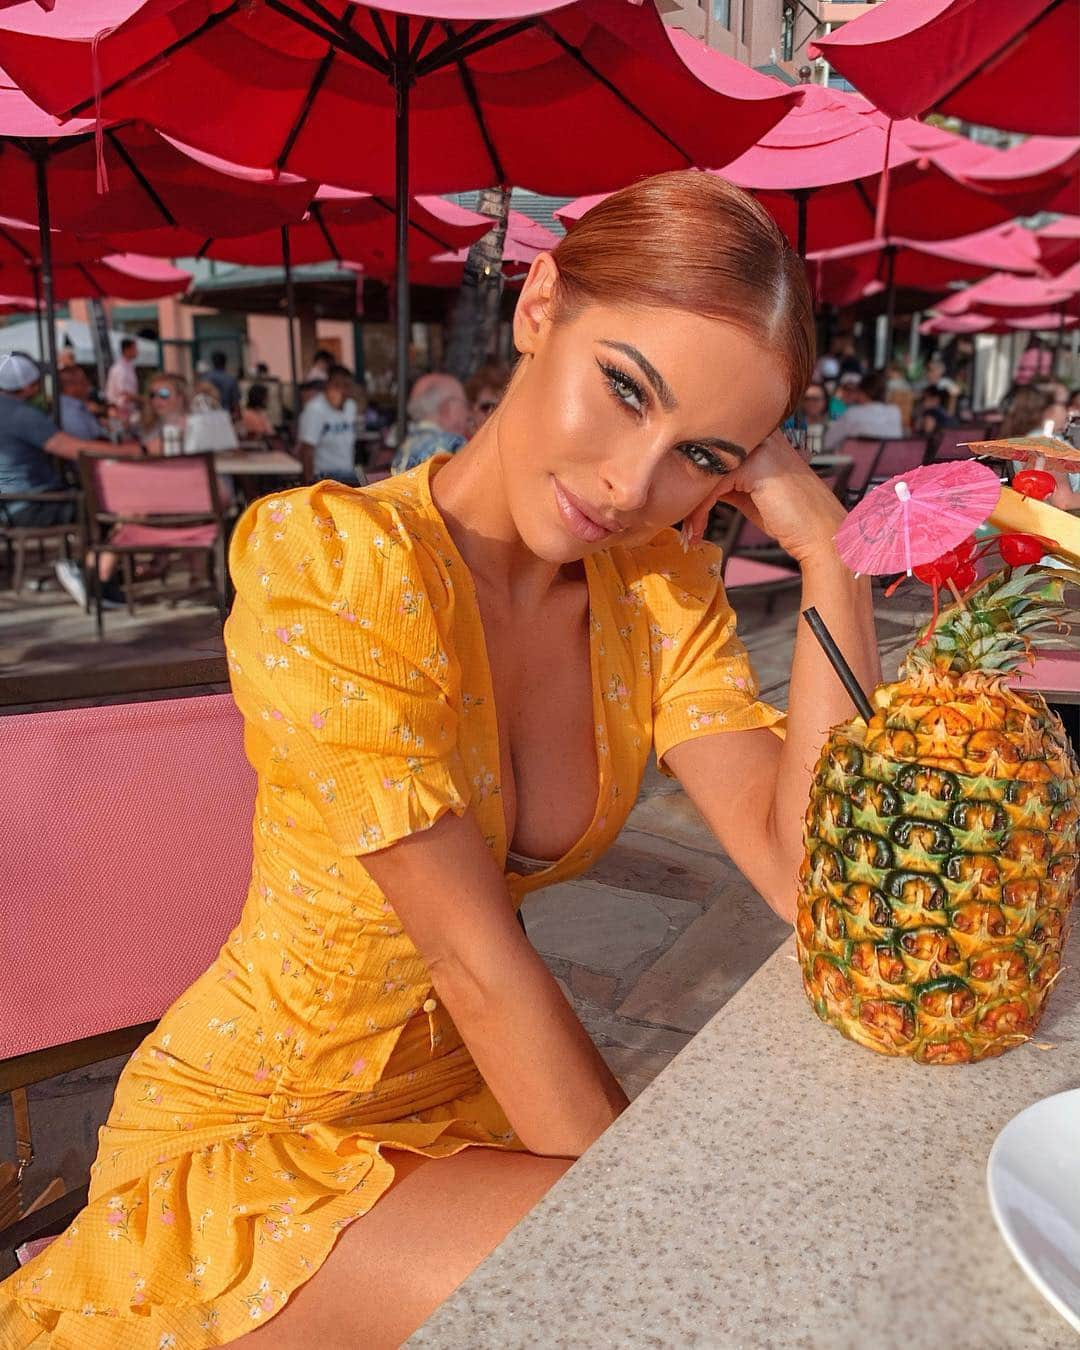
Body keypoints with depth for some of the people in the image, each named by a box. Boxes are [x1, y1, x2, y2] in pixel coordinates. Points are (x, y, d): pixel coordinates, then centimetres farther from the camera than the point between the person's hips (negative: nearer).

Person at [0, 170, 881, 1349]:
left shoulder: (661, 586, -6)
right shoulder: (326, 559, -24)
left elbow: (808, 876, -16)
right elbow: (475, 960, -25)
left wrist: (825, 554, -20)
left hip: (469, 1097, 5)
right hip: (241, 1138, -5)